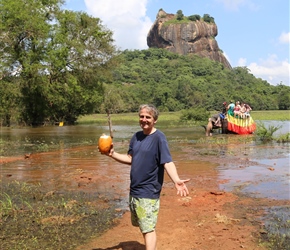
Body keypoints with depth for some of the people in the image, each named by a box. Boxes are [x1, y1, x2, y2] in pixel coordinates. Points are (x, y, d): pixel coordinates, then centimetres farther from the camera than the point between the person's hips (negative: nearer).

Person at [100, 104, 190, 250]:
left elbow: (167, 162, -23)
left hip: (149, 192, -8)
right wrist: (112, 154, -1)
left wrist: (176, 180, -40)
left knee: (148, 228, -5)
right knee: (141, 225, 21)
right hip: (134, 189, 8)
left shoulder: (159, 138, -15)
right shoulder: (136, 136, 7)